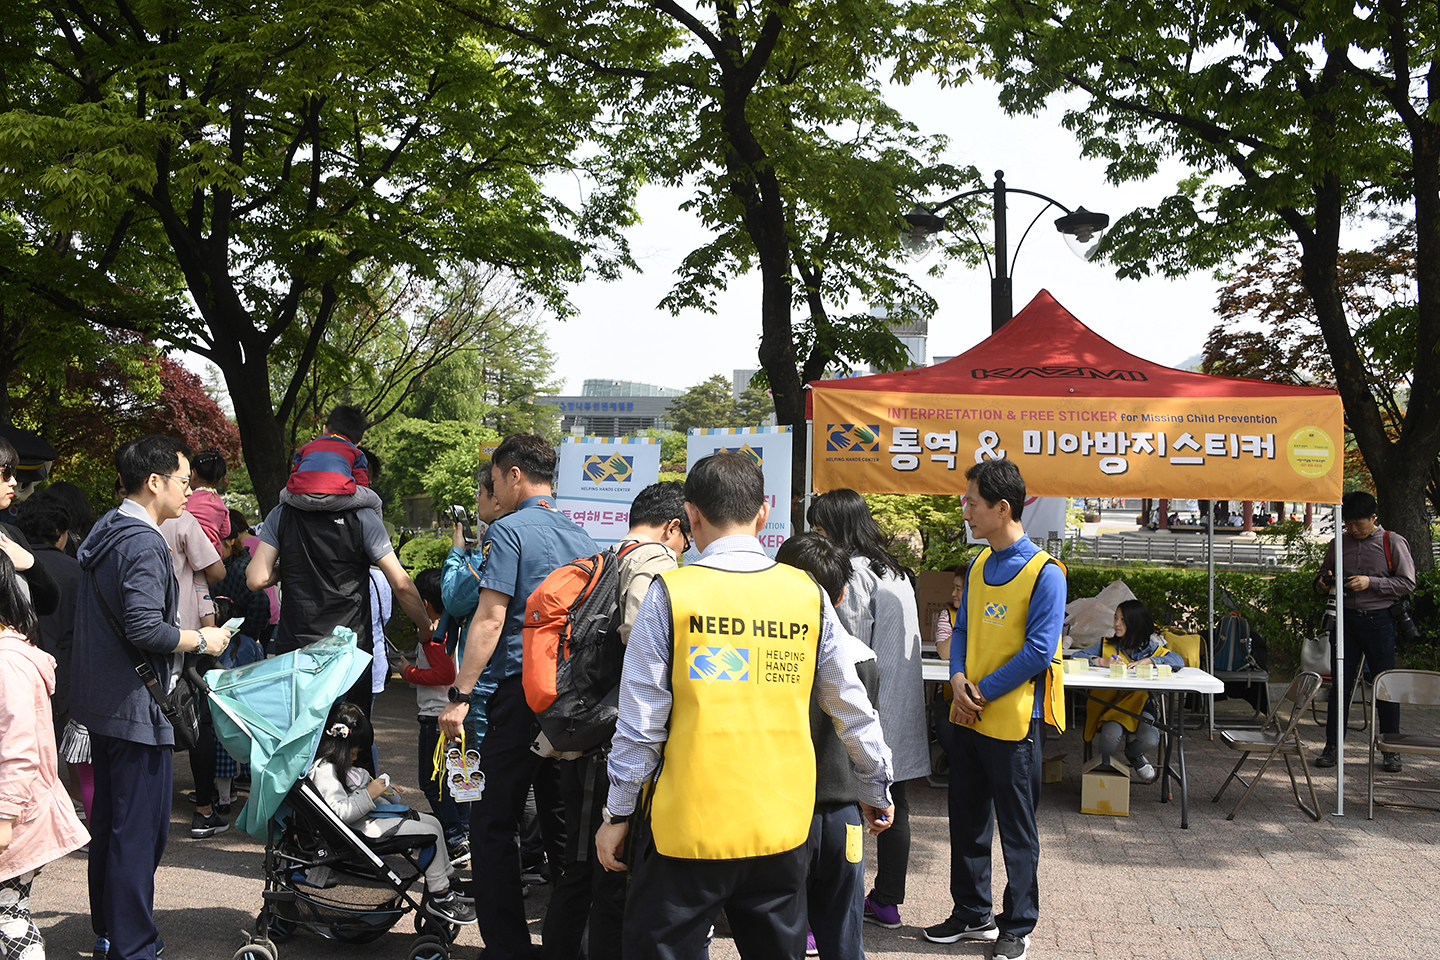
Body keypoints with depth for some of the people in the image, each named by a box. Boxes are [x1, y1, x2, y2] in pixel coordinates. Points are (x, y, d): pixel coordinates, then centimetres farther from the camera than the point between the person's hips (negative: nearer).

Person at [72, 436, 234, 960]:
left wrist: (191, 632, 21)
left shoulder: (106, 532, 12)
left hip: (99, 701, 11)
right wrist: (202, 640, -14)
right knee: (140, 830, -4)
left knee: (108, 818, 20)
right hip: (134, 706, -11)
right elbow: (145, 628, -29)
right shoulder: (143, 544, -19)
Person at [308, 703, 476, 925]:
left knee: (433, 822, 12)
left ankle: (448, 880, 23)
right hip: (360, 827, -11)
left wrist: (382, 789, 13)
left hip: (368, 814, 11)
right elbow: (338, 811, -30)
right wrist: (369, 794, -25)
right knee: (430, 834, -15)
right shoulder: (323, 769, -22)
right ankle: (439, 897, -6)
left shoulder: (337, 763, 11)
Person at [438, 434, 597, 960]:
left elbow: (490, 619, -14)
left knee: (494, 825, 1)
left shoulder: (509, 530, -6)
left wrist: (460, 694, -13)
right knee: (563, 822, 14)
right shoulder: (579, 536, 14)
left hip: (520, 691, -7)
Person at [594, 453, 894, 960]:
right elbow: (853, 709, 8)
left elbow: (641, 722, -7)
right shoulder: (808, 594, 0)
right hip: (782, 824, 3)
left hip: (688, 826, -3)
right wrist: (876, 789, 23)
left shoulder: (670, 594, -9)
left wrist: (617, 813, 5)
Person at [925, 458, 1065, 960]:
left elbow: (1039, 651, -18)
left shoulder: (1044, 573, -14)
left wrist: (982, 692, -15)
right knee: (967, 821, 16)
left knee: (1017, 829, 7)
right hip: (969, 717, 7)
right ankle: (972, 914, 31)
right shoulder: (978, 566, 8)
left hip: (1013, 721, -7)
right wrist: (958, 678, -6)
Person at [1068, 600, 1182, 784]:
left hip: (1139, 707, 1)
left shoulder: (1151, 648, 7)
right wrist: (1102, 662, -17)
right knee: (1110, 734, -32)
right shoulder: (1107, 645, 8)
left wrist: (1148, 661, -19)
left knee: (1149, 741, -27)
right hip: (1110, 705, 0)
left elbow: (1179, 661, -8)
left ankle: (1133, 754, 15)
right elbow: (1076, 656, -1)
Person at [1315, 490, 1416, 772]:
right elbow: (1323, 573, 23)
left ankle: (1391, 751, 12)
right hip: (1346, 619, 3)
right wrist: (1324, 581, -1)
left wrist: (1370, 582, -16)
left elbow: (1407, 584, -6)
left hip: (1379, 620, -3)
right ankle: (1331, 746, 11)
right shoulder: (1338, 544, 9)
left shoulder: (1393, 543, -2)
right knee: (1340, 683, 4)